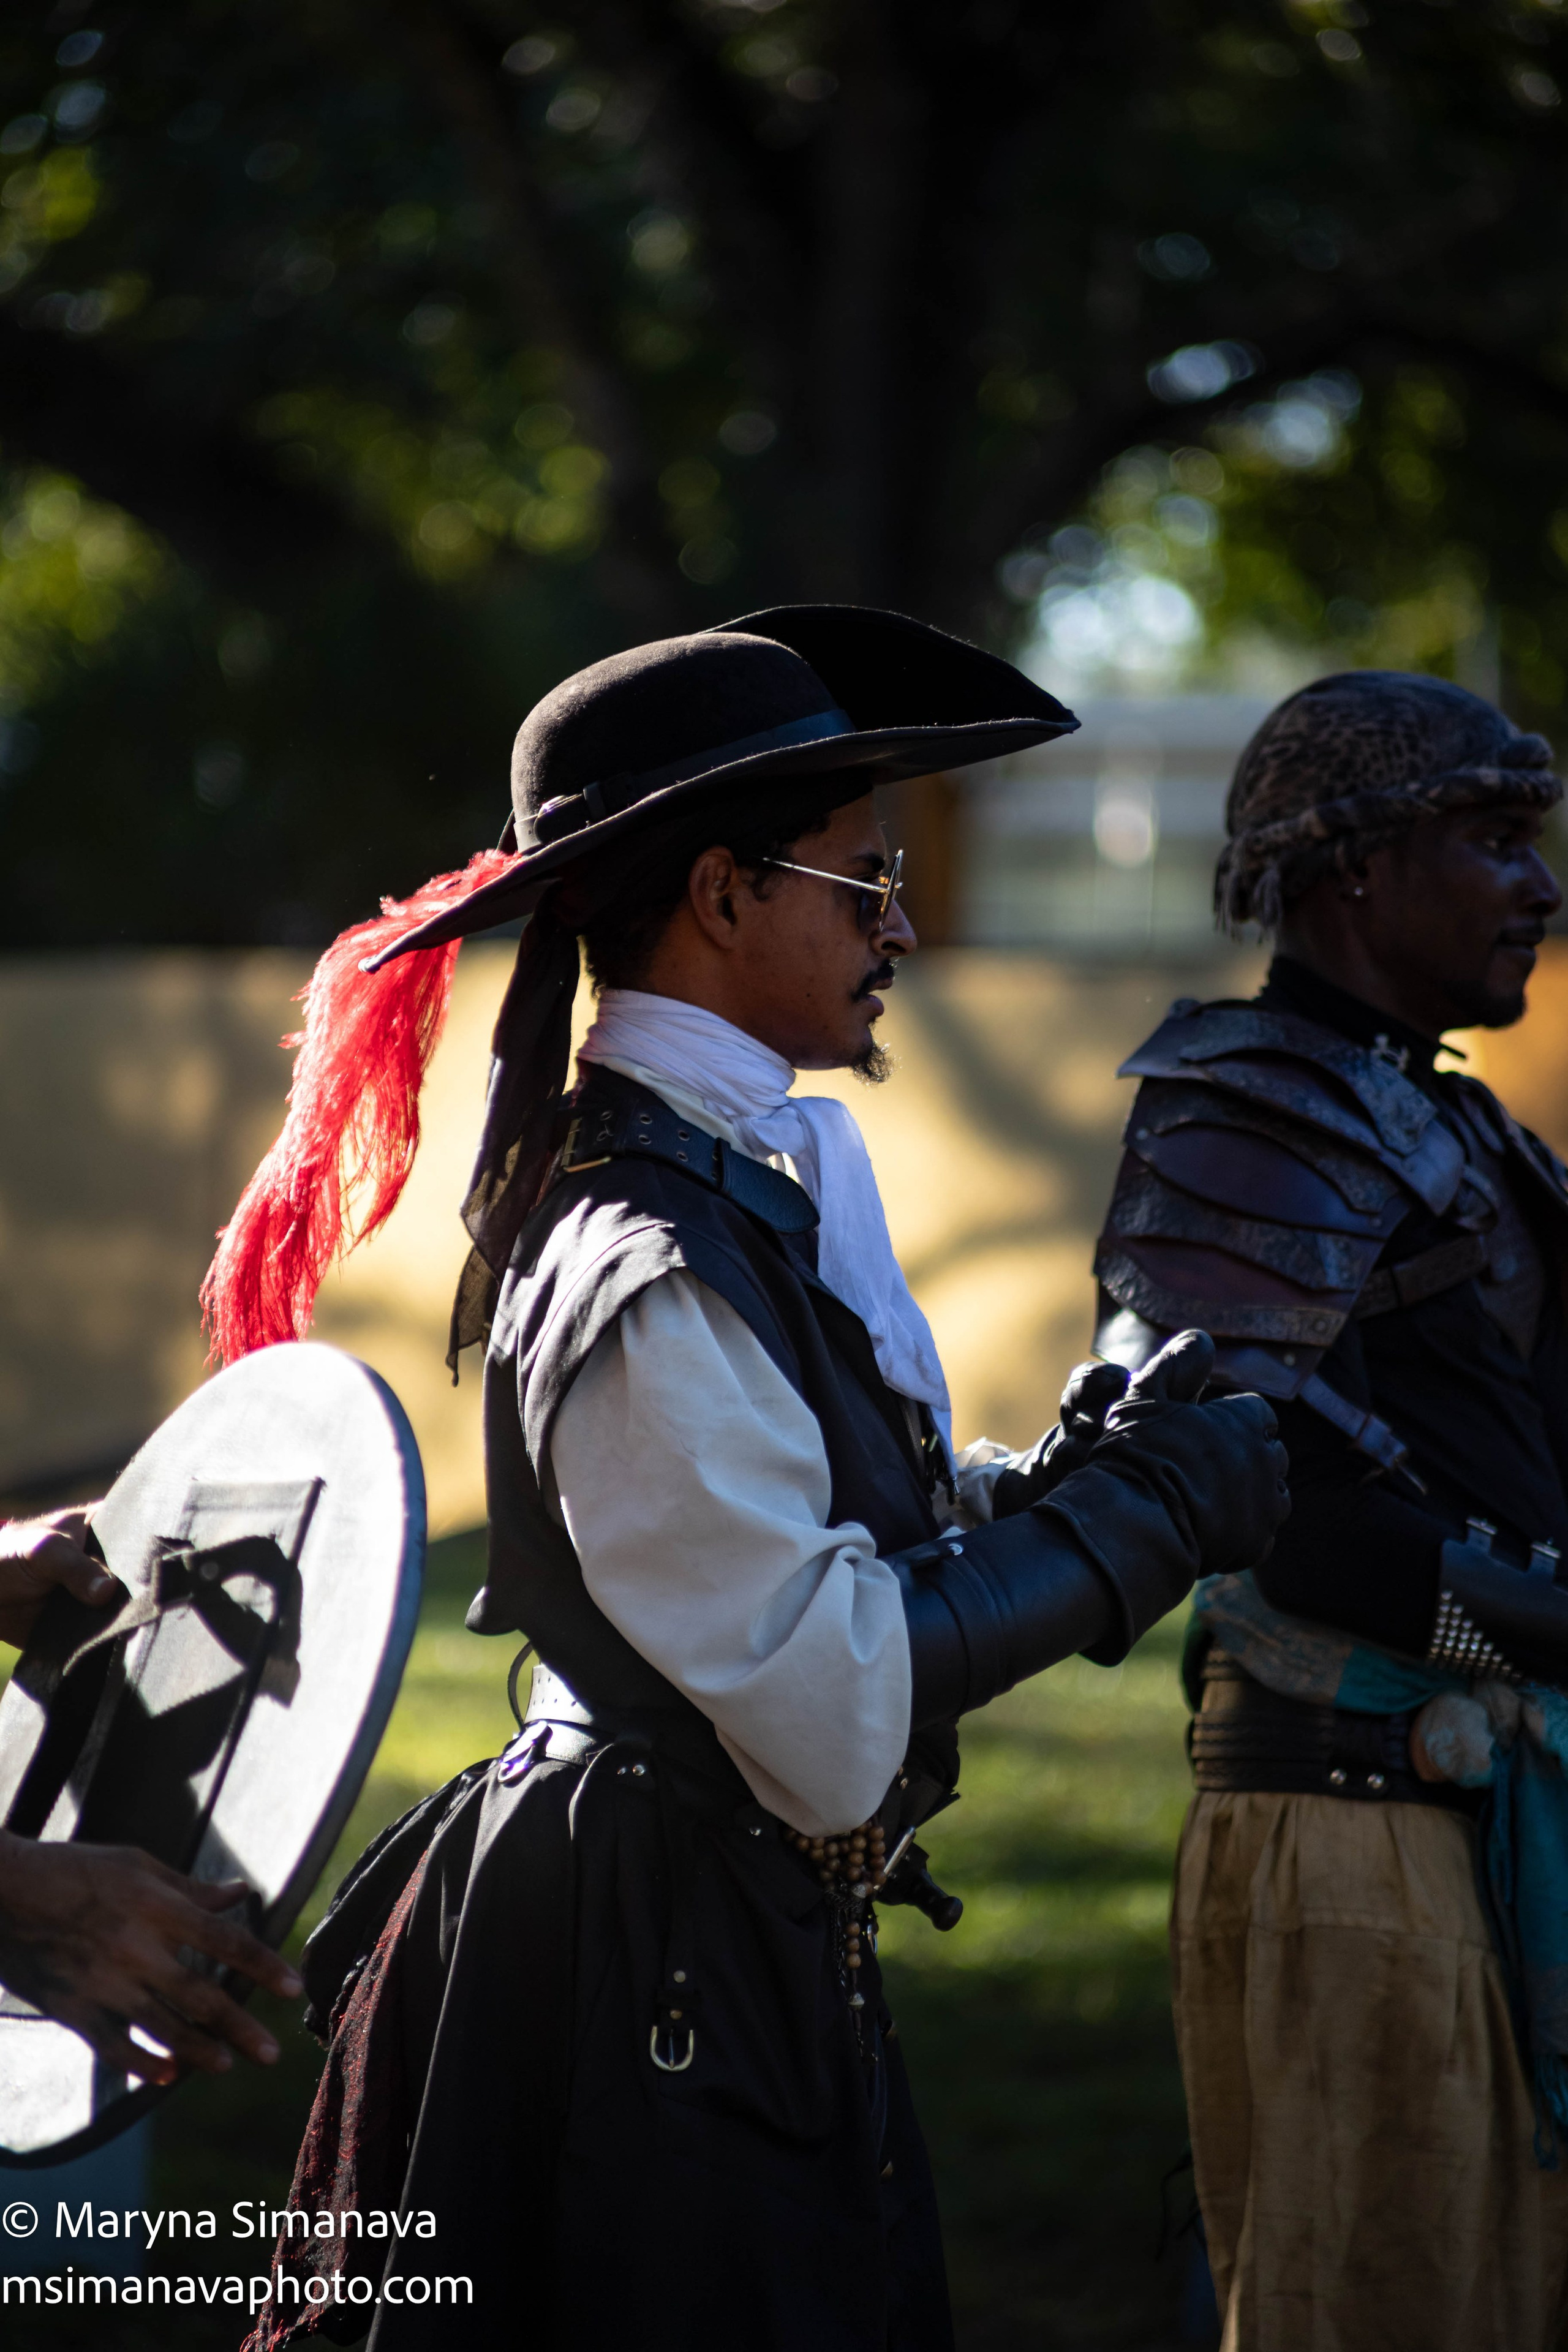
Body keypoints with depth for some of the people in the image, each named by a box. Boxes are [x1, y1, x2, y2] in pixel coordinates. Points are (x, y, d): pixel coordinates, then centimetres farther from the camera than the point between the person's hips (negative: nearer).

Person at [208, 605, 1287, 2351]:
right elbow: (836, 1707, -22)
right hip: (656, 1993, -10)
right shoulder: (649, 1276, -21)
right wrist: (1142, 1513, -14)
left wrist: (1068, 1471, 0)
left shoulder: (773, 1168, 10)